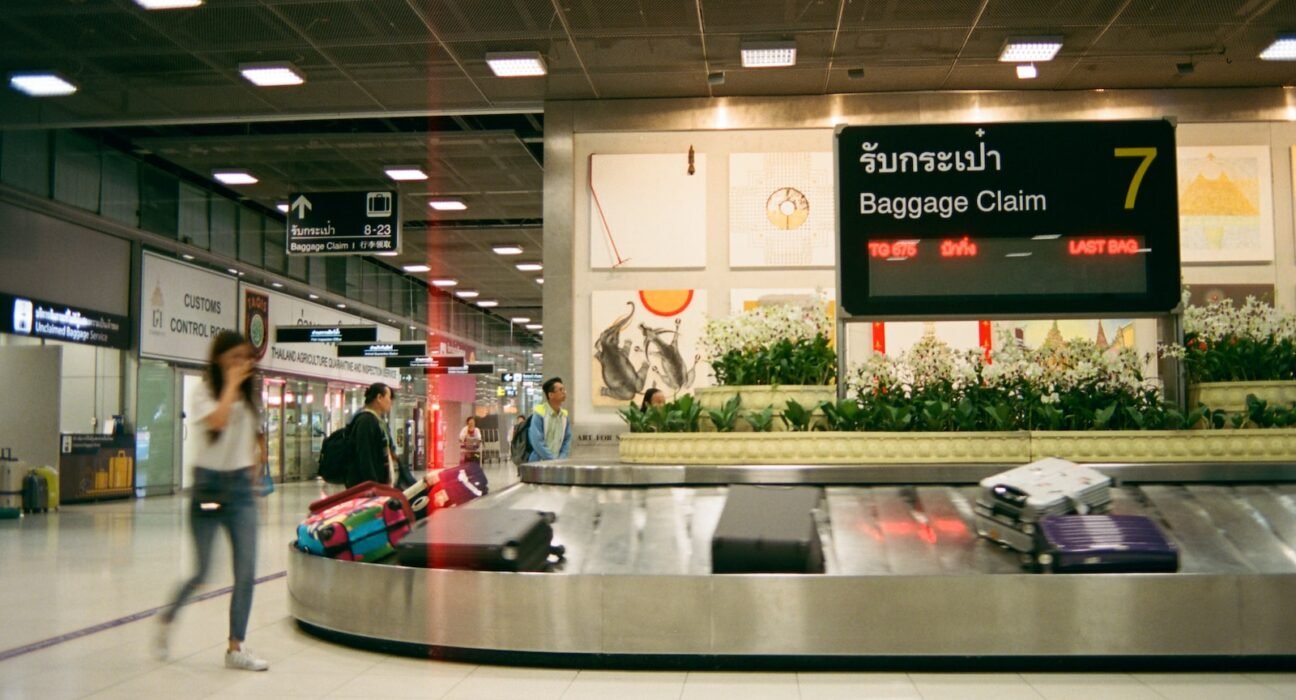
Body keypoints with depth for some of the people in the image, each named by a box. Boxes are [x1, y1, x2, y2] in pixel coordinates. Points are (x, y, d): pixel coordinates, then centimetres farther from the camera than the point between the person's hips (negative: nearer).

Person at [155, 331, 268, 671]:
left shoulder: (249, 398, 11)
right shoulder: (205, 394, -5)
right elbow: (217, 421, -27)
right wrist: (231, 384, -19)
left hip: (240, 487, 5)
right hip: (209, 485, -4)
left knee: (246, 573, -3)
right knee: (202, 572, -1)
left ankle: (236, 648, 5)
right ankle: (167, 618, 29)